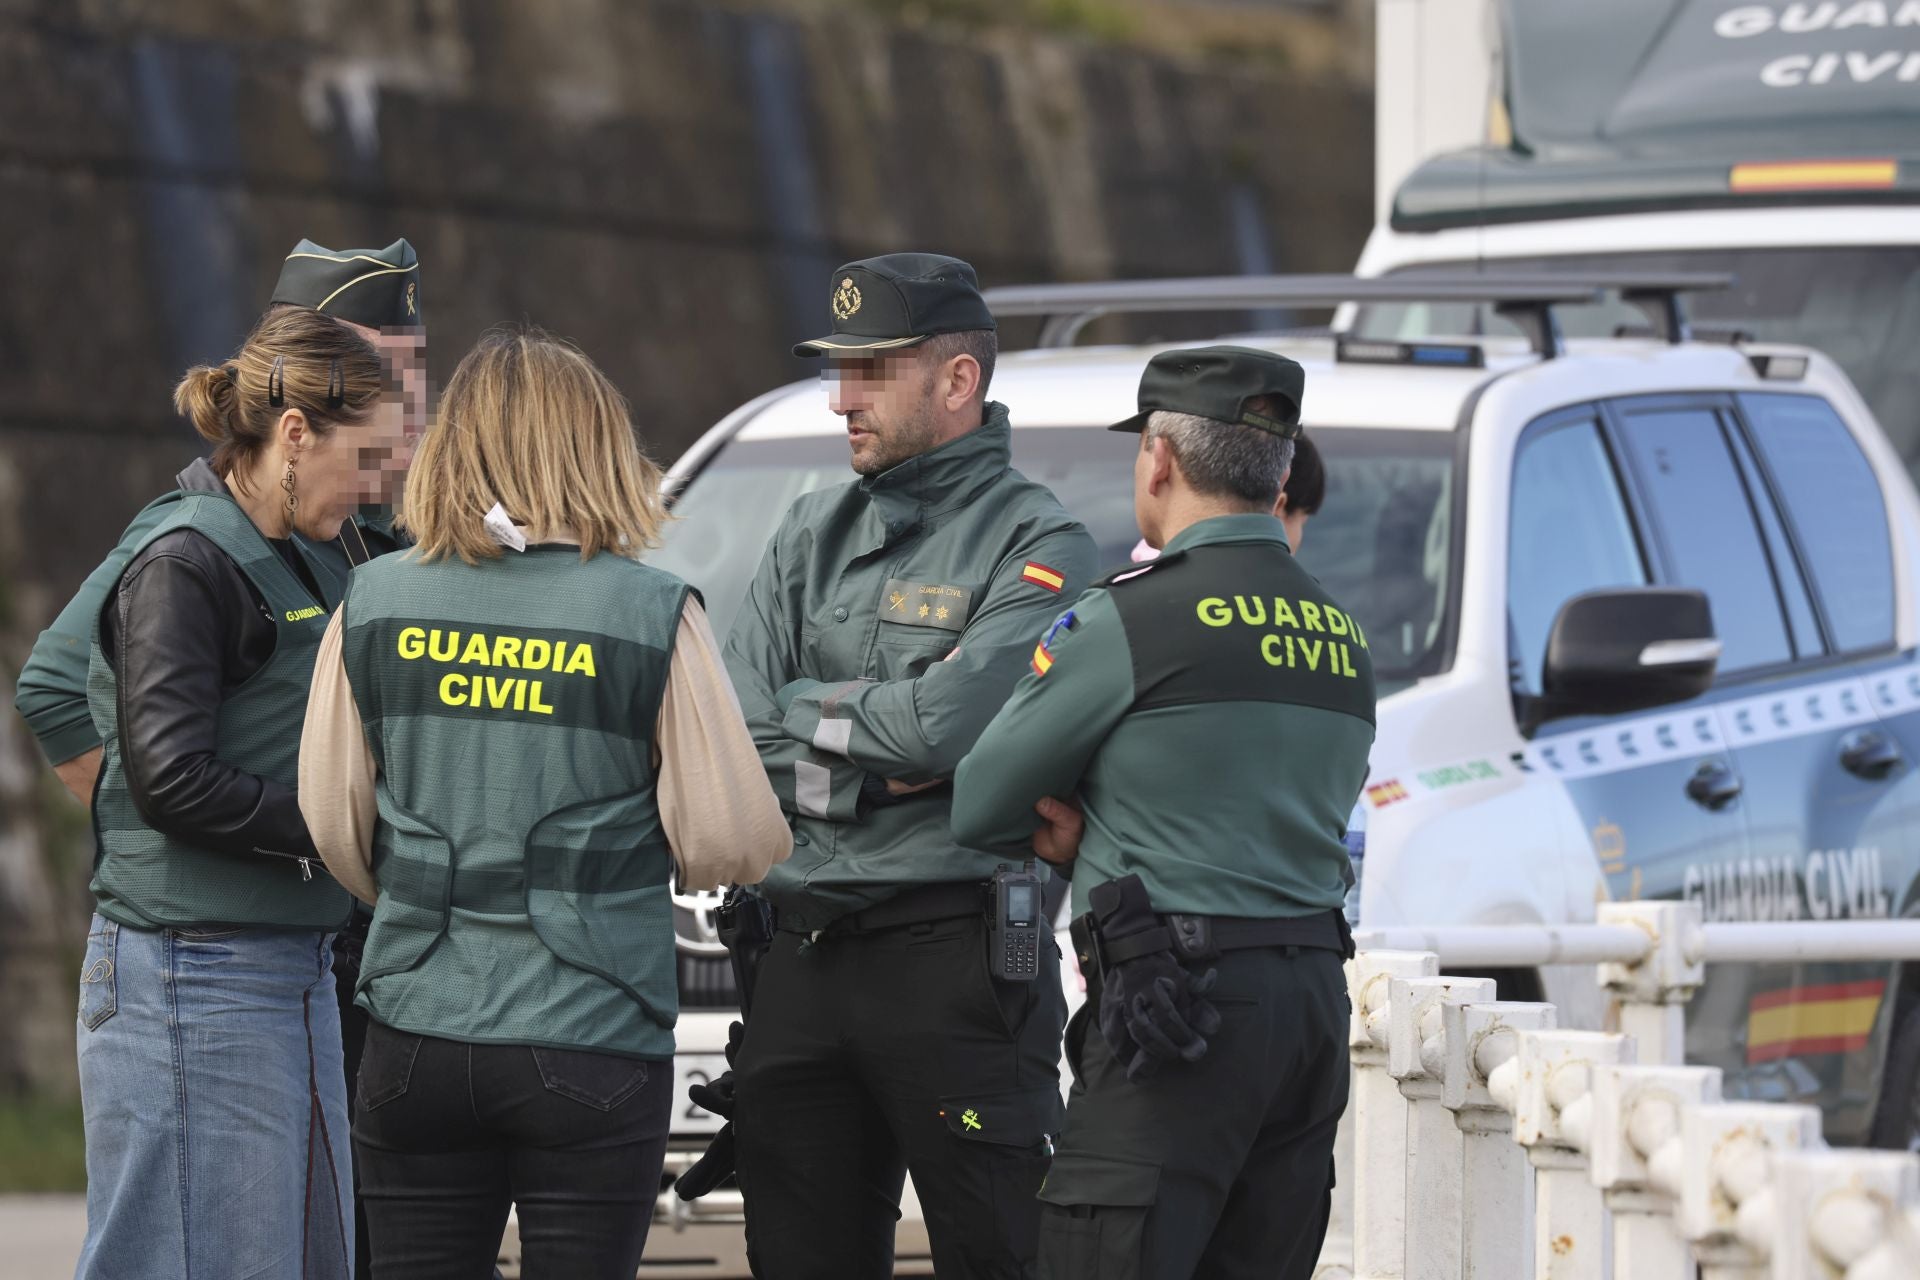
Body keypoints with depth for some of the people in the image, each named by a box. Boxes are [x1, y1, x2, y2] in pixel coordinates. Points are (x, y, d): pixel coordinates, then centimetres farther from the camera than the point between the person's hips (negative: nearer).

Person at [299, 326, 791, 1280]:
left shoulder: (373, 605, 1)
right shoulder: (652, 615, -7)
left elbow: (332, 825, 6)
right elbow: (726, 840, -7)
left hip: (416, 1035, 2)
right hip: (593, 1040, -2)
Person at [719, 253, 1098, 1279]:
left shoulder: (1036, 547, -4)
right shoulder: (811, 535, 15)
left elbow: (945, 723, -18)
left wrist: (811, 715, -1)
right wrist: (880, 772, -8)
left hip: (956, 959, -6)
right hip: (801, 954, 6)